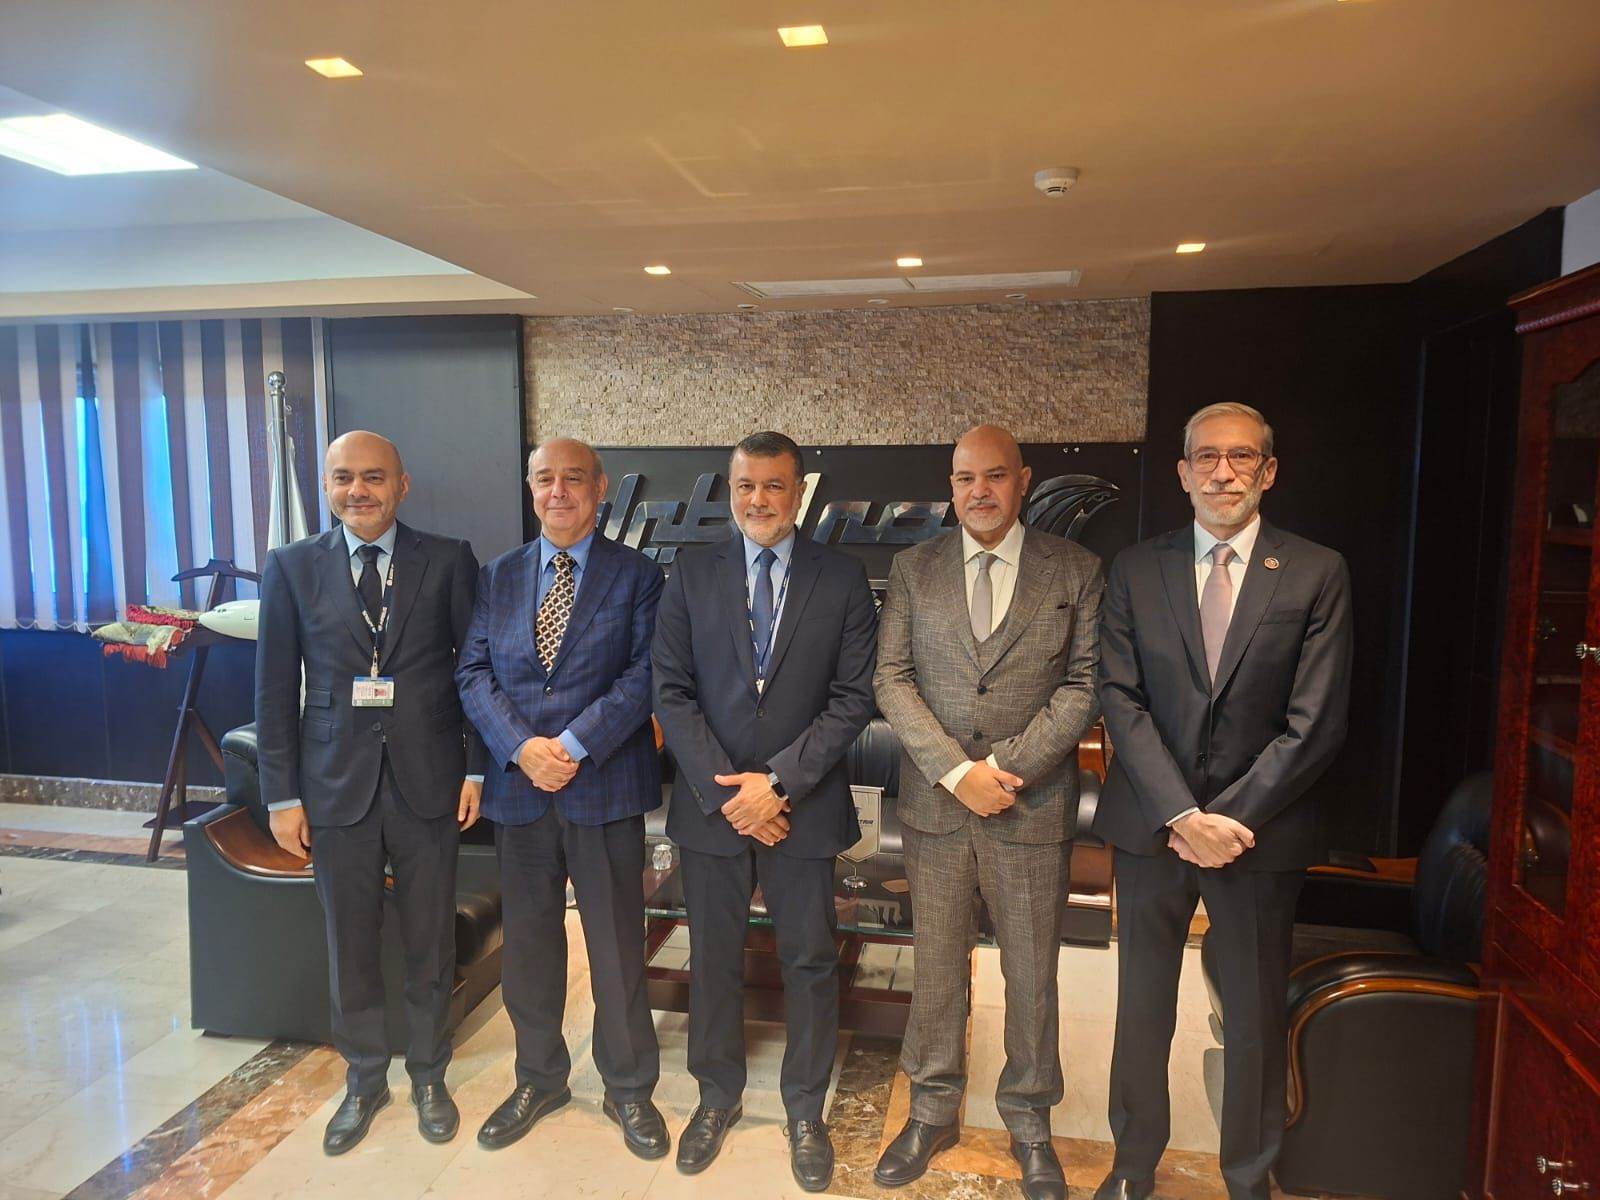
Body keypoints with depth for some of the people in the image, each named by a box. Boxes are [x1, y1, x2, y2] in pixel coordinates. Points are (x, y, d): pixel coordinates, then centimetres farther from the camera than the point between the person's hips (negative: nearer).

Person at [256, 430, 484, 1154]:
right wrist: (282, 795, 0)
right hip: (337, 787, 1)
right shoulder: (292, 568, 1)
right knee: (349, 947, 14)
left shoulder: (448, 562, -2)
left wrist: (476, 768, -3)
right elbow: (275, 690, 2)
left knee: (431, 943, 12)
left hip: (427, 785, -1)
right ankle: (364, 1081, 36)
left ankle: (429, 1076, 34)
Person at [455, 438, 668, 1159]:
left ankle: (628, 1088, 26)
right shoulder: (498, 577, 10)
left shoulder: (638, 576, -1)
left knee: (617, 943, 7)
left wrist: (574, 744, -18)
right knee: (528, 941, 15)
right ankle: (539, 1079, 35)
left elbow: (645, 673, -9)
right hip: (517, 786, 3)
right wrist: (522, 747, -13)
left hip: (606, 786, -3)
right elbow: (473, 673, 3)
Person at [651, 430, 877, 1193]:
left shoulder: (841, 578, -2)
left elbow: (853, 697, -6)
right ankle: (717, 1094, 37)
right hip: (711, 802, 1)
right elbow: (672, 691, -3)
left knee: (810, 960, 11)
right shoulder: (691, 573, 1)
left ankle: (805, 1109, 32)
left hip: (804, 805, -1)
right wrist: (725, 791, -11)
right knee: (712, 958, 15)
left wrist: (779, 781, -14)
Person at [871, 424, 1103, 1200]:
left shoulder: (1074, 570, 0)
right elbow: (892, 679, -2)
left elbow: (1084, 684, -5)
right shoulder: (912, 569, 4)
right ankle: (932, 1112, 34)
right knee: (936, 967, 14)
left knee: (1032, 972, 13)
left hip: (1033, 807, -1)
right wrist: (956, 771, -13)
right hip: (934, 803, 1)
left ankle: (1029, 1122, 34)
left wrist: (1008, 768, -15)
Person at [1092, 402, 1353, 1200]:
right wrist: (1182, 816, -14)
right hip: (1153, 824, 1)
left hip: (1262, 828, -1)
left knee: (1256, 1017, 14)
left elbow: (1315, 722, -7)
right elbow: (1122, 701, -5)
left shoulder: (1317, 574, -3)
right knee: (1142, 1008, 13)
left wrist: (1231, 817, -13)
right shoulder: (1136, 569, 1)